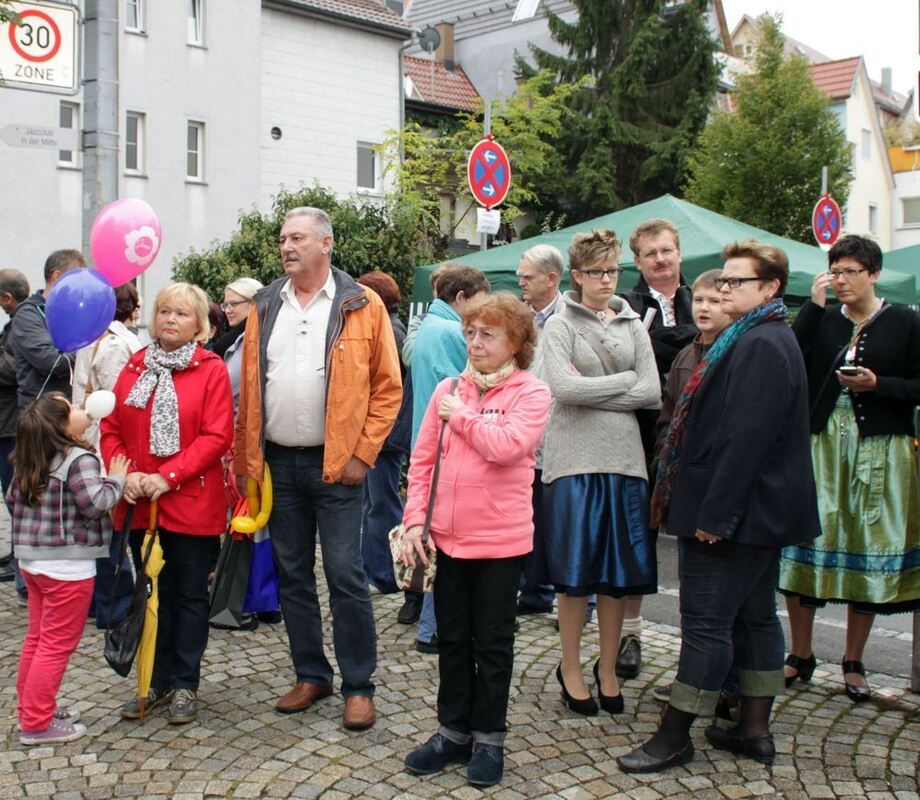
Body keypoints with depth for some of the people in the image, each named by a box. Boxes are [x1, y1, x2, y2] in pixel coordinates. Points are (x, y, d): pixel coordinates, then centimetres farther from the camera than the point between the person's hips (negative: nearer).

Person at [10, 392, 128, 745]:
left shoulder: (28, 462, 7)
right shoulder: (79, 459, -18)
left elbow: (13, 497, 15)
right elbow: (96, 504, -24)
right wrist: (116, 480, -9)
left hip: (31, 559, 9)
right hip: (67, 565, -9)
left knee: (37, 635, 20)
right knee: (58, 644, 0)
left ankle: (32, 706, 31)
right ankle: (37, 723, 6)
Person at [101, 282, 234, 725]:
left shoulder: (211, 369, -5)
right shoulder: (134, 366, 9)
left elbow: (217, 436, -12)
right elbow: (111, 428, 7)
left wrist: (167, 477, -18)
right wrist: (124, 474, -9)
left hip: (191, 502, -4)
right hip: (140, 503, 4)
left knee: (189, 595, 7)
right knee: (152, 593, 14)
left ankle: (185, 685, 19)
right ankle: (156, 681, 26)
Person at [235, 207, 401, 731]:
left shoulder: (362, 307, -3)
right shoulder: (266, 308, 9)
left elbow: (387, 388, -4)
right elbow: (250, 388, 9)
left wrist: (362, 455, -9)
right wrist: (248, 461, 5)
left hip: (336, 465, -5)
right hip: (278, 462, 5)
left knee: (345, 575, -1)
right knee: (293, 574, 12)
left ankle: (359, 686, 12)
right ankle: (312, 675, 27)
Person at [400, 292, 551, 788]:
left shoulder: (531, 393, -6)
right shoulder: (448, 389, 5)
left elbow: (507, 446, -23)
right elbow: (422, 459, 6)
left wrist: (460, 415, -10)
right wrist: (415, 520, -2)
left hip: (500, 540, -4)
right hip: (447, 537, 4)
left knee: (492, 643, 9)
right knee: (452, 639, 15)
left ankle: (488, 738, 24)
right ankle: (453, 731, 29)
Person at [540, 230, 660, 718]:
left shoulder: (633, 326, 12)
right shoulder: (560, 325, 1)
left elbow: (651, 394, 1)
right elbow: (562, 387, -15)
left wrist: (589, 393, -8)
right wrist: (625, 379, -5)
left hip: (624, 458, 4)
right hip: (574, 460, -3)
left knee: (618, 572, 8)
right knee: (575, 572, 2)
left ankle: (607, 669, 22)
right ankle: (571, 669, 18)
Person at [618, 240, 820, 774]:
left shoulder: (761, 346, -19)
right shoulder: (762, 339, 16)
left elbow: (746, 437, -25)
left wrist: (714, 513, -23)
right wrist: (713, 507, 20)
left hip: (739, 510, -11)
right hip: (762, 510, 11)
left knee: (706, 620, -4)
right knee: (756, 615, 14)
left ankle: (675, 737, 4)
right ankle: (755, 729, 24)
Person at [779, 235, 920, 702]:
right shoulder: (821, 321, 9)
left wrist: (877, 384, -14)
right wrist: (814, 305, -8)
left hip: (879, 450, -1)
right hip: (820, 444, 2)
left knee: (869, 549, 3)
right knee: (805, 542, 0)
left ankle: (853, 663, 17)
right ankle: (801, 656, 15)